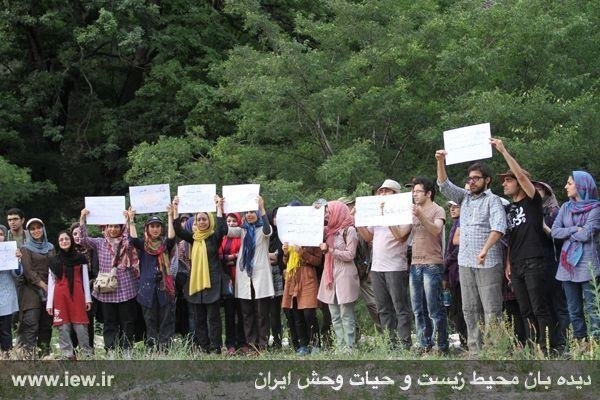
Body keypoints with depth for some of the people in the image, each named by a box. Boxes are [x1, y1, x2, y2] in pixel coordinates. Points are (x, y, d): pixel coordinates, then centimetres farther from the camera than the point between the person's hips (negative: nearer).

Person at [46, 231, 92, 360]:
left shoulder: (80, 258, 9)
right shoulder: (54, 261, 10)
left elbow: (85, 279, 10)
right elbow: (51, 282, 9)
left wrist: (88, 299, 4)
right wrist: (49, 303, 3)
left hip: (77, 295, -1)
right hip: (60, 295, 1)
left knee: (80, 326, -6)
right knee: (63, 327, -3)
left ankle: (87, 353, -1)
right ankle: (67, 355, -1)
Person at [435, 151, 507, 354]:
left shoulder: (493, 200, -4)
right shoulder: (465, 197, 16)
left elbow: (498, 227, -18)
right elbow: (444, 185, 12)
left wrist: (485, 249, -31)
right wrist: (440, 162, -3)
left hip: (488, 263, -7)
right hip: (465, 262, 7)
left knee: (491, 309, -7)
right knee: (470, 309, 8)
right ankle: (474, 350, 12)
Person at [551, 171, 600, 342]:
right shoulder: (566, 207, 13)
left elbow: (586, 234, -13)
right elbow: (554, 231, 5)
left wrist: (566, 234, 1)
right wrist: (574, 230, -8)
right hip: (568, 264, 6)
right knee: (574, 309, 9)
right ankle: (580, 342, 15)